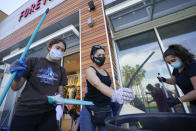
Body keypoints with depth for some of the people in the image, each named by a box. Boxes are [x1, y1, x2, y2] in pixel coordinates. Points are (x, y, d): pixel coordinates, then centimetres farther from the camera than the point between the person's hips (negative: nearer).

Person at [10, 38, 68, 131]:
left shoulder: (61, 70, 8)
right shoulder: (33, 61, 0)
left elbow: (60, 91, 8)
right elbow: (15, 87, 1)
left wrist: (58, 97, -14)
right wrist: (17, 76, -19)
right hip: (25, 112, -2)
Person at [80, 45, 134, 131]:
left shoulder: (106, 72, 10)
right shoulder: (90, 70, -10)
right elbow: (98, 84, -30)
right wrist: (114, 95, -47)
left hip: (106, 110, 5)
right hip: (90, 109, -5)